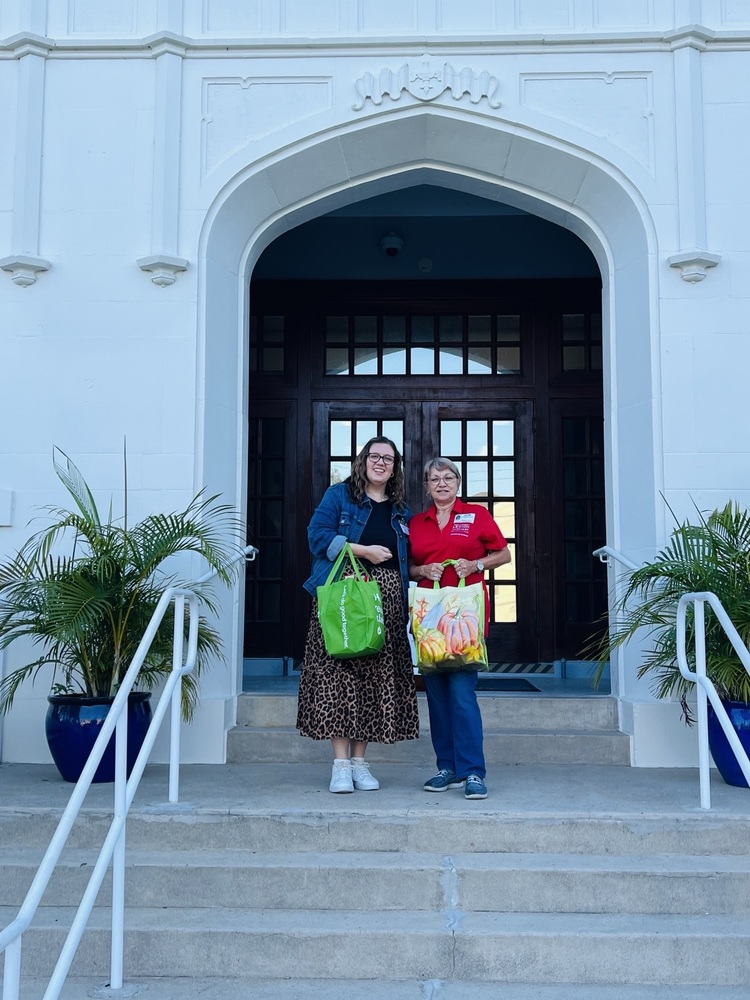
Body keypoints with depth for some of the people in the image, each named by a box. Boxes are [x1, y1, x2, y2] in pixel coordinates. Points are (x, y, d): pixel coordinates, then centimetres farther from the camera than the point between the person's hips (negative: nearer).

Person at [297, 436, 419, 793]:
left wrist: (407, 603, 7)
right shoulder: (339, 495, 5)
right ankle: (340, 764, -1)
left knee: (376, 678, 3)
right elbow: (318, 536, -7)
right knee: (338, 673, -8)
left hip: (387, 602, 4)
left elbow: (408, 559, 21)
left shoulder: (402, 511, 18)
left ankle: (359, 761, 13)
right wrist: (364, 551, -13)